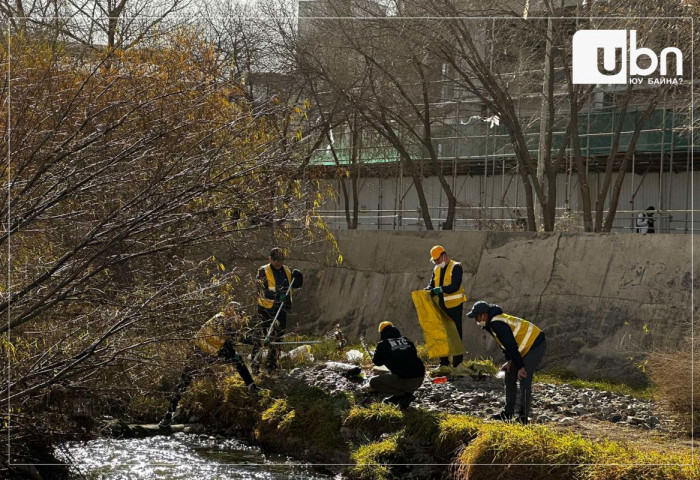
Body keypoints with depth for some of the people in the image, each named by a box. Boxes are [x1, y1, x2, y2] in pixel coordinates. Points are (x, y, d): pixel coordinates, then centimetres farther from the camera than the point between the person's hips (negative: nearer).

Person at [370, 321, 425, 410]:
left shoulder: (383, 344, 7)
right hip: (420, 379, 6)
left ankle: (403, 394, 0)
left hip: (404, 380, -6)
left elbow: (376, 362, 21)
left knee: (373, 382, 11)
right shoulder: (406, 340, 19)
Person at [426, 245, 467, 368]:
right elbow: (432, 284, 10)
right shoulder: (436, 269, 13)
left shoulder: (455, 267, -10)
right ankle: (444, 362, 17)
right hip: (441, 307, 7)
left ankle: (457, 362, 0)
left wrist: (440, 290, -28)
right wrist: (428, 289, -13)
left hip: (454, 306, -7)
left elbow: (455, 286, -21)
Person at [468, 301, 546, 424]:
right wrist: (510, 360, 6)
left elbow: (511, 346, -26)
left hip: (536, 346, -11)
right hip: (526, 348, 11)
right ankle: (507, 413, 22)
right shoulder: (492, 323, 8)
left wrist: (520, 366, -23)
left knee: (524, 379, -16)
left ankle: (524, 416, -14)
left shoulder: (498, 324, -26)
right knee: (510, 377, 14)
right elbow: (507, 344, 16)